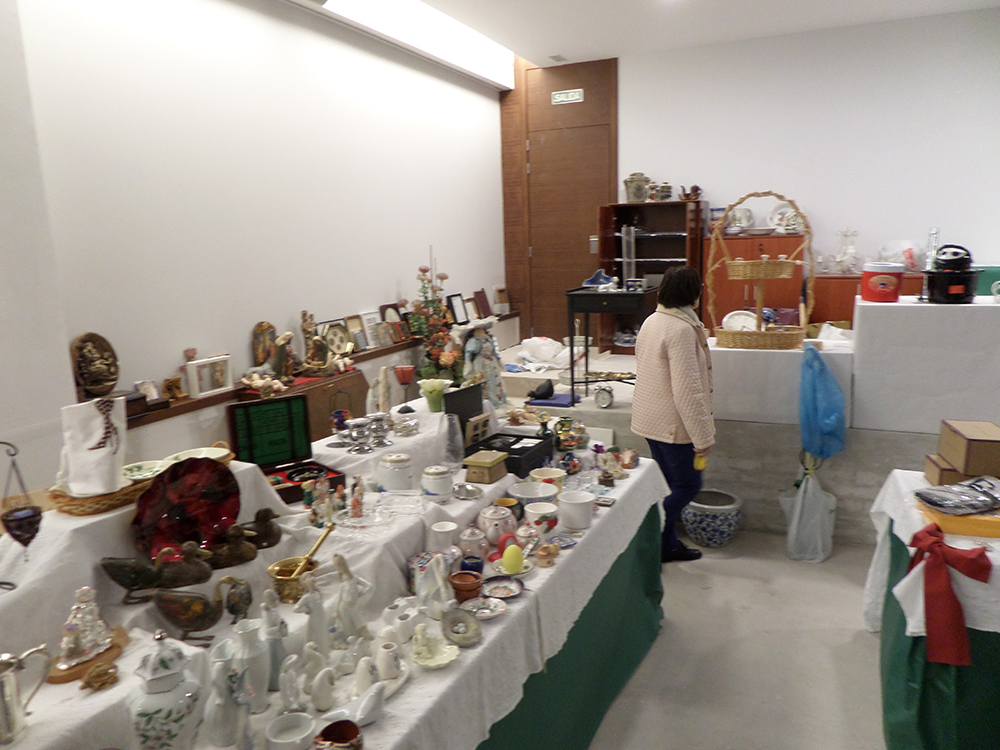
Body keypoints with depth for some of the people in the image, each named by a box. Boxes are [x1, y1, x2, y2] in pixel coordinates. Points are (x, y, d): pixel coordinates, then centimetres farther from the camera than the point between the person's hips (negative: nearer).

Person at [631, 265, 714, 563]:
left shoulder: (652, 321, 7)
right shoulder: (682, 329, -22)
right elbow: (687, 390, -25)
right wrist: (702, 436, -19)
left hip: (649, 418, 9)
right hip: (672, 423, -9)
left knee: (670, 484, 19)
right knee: (688, 485, 5)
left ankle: (667, 543, 29)